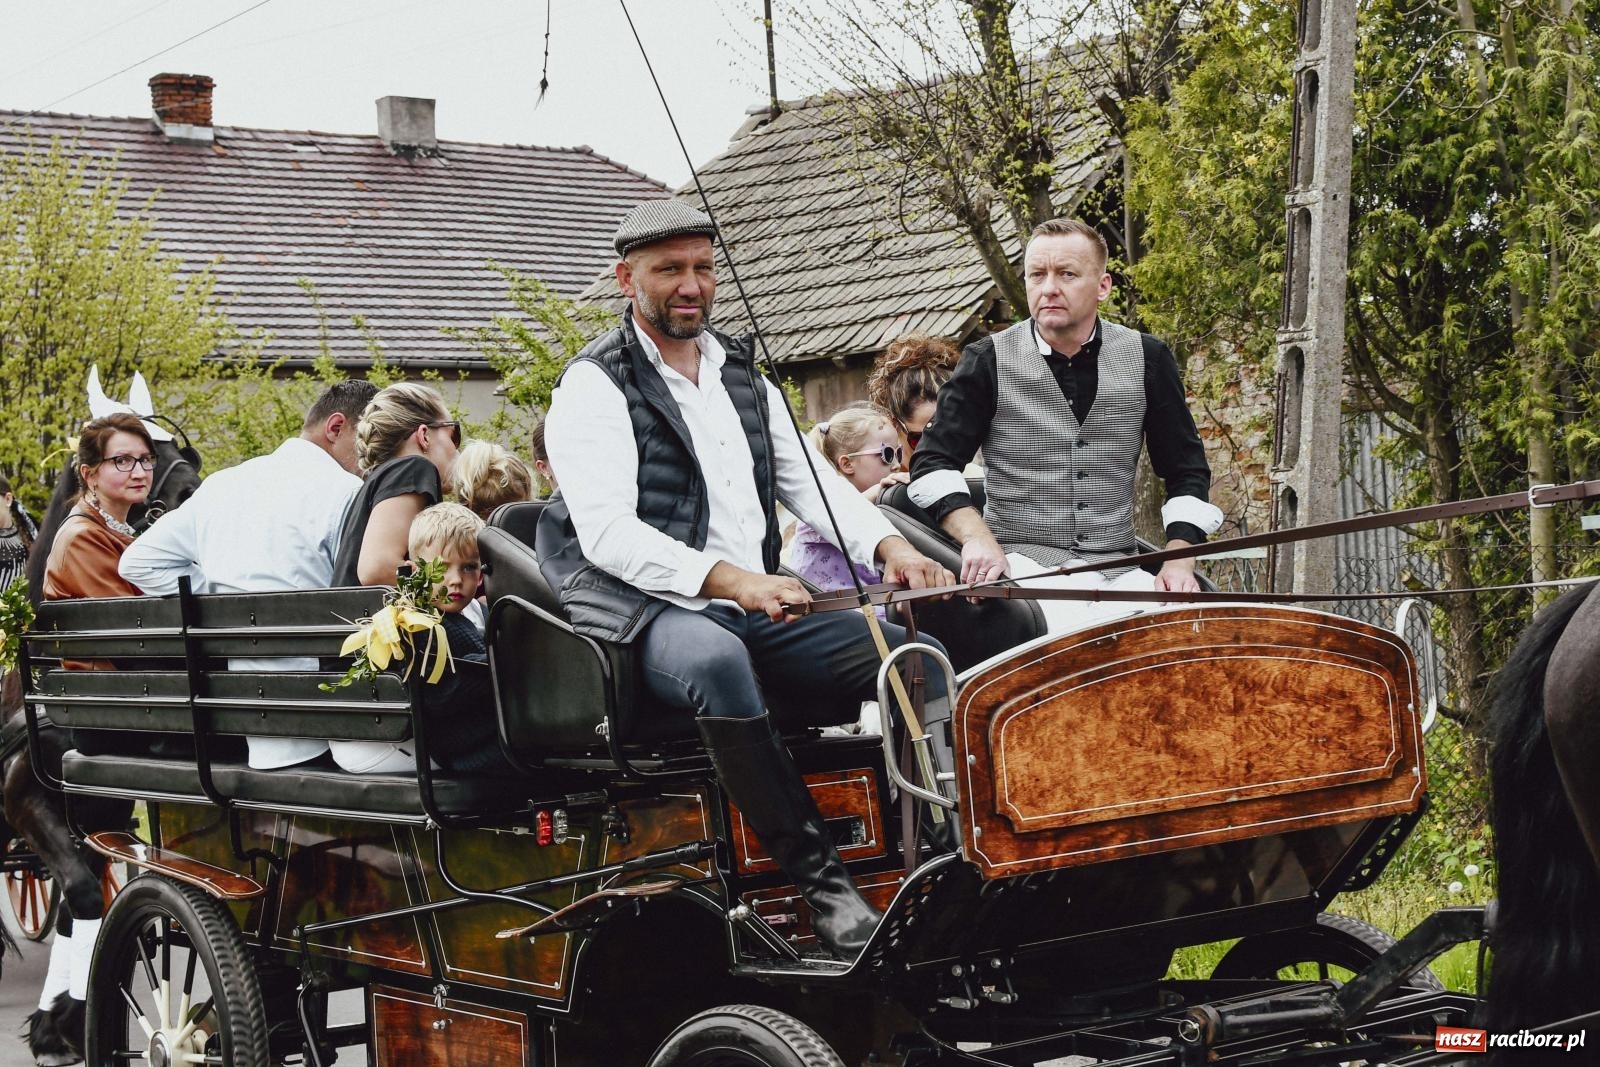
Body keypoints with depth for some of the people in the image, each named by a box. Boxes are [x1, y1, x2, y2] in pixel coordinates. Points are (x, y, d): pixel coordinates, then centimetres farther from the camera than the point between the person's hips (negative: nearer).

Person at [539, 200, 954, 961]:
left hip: (757, 611, 7)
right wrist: (727, 581, -29)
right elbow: (607, 533, -15)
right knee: (717, 660, -41)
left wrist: (887, 545, -5)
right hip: (649, 613, -7)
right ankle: (820, 882, -38)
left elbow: (812, 481, 17)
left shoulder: (741, 375, 21)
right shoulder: (594, 387, -2)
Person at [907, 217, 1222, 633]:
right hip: (1021, 559, -3)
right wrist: (977, 538, -15)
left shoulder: (1146, 359, 8)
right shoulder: (989, 362, 2)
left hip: (1116, 565, 3)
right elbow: (933, 462, 2)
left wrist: (1179, 561, -2)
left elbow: (1186, 471, 13)